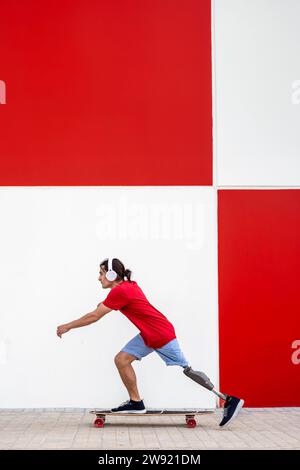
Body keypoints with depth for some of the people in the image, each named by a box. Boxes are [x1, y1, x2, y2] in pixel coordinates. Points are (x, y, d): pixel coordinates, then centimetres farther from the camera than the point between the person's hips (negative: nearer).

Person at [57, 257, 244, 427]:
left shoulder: (120, 291, -20)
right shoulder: (128, 285, 8)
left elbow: (94, 316, -16)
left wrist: (67, 327, -5)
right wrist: (105, 304, 9)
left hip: (162, 335, -10)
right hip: (148, 336, 10)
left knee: (187, 370, -6)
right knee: (121, 360, 3)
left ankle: (229, 401, 0)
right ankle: (136, 402, 10)